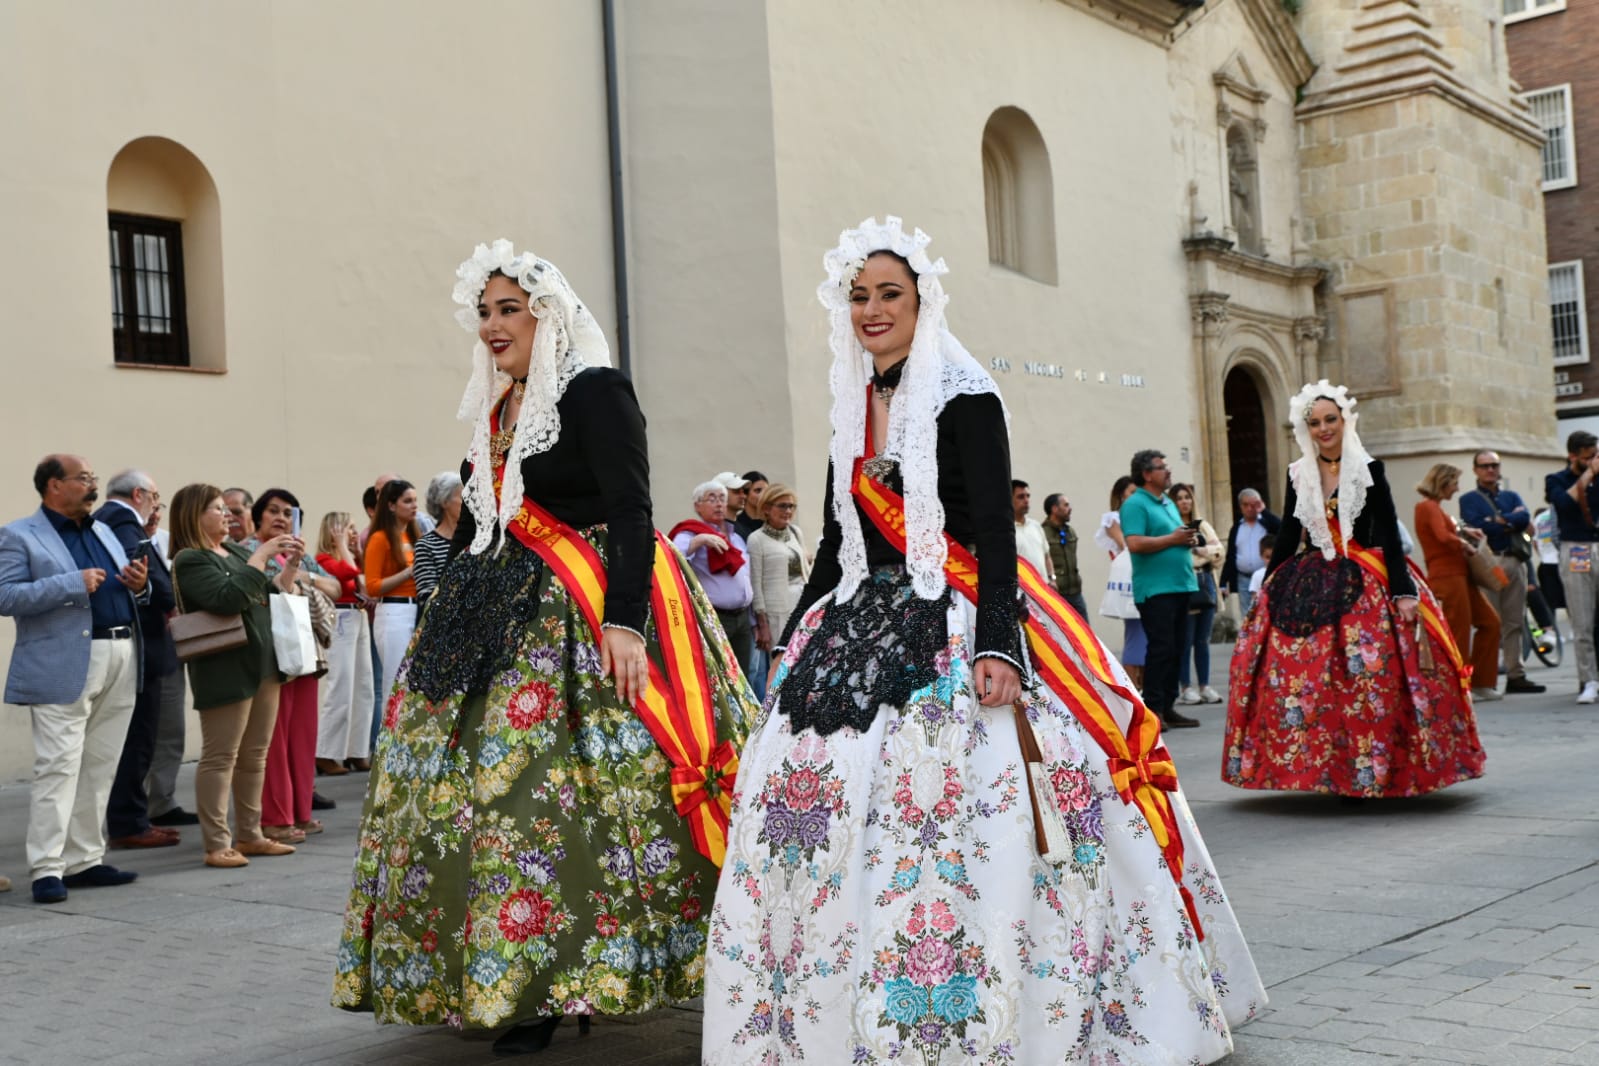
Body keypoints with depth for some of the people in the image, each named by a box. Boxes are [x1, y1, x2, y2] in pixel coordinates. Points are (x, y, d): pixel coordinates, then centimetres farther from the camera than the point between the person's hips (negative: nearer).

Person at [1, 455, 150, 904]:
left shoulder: (104, 532, 20)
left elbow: (128, 592, 24)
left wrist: (139, 587, 1)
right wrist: (73, 583, -18)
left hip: (121, 663, 7)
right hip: (64, 668, -7)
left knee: (100, 769, 9)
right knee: (58, 768, -7)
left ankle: (84, 860, 15)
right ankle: (47, 869, -4)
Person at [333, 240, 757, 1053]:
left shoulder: (595, 391, -7)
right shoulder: (493, 412, 17)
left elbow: (631, 513, -15)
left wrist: (623, 620, -25)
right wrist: (445, 621, 21)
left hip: (585, 621, -8)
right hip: (499, 623, 8)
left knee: (569, 801, -12)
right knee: (474, 791, 5)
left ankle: (556, 982, -1)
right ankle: (522, 983, 14)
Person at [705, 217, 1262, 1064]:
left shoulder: (964, 398, -4)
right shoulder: (852, 412, 15)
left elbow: (995, 531, -11)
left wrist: (996, 643, -23)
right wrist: (792, 643, 19)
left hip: (951, 631, -6)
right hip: (862, 628, 7)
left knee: (955, 810, -15)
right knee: (819, 803, 0)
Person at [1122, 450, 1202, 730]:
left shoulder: (1168, 504, 21)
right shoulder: (1135, 504, -8)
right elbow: (1135, 544, -21)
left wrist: (1189, 539, 6)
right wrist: (1172, 539, -15)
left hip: (1180, 585, 9)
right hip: (1155, 589, -9)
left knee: (1175, 650, 9)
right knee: (1160, 648, -10)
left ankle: (1168, 707, 15)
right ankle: (1152, 709, -6)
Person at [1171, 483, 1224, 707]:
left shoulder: (1202, 525, 18)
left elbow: (1219, 551, 8)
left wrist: (1197, 550, -7)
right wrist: (1205, 553, -7)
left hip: (1205, 583, 6)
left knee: (1203, 640, 8)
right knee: (1185, 641, -6)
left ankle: (1205, 687, 13)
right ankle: (1185, 688, -1)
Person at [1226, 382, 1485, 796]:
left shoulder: (1369, 470, 0)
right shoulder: (1297, 474, 8)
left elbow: (1390, 535, -4)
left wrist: (1404, 592, -12)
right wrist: (1266, 588, 12)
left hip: (1363, 589, -3)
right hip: (1307, 588, 3)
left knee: (1369, 680, -10)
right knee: (1301, 679, -5)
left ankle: (1372, 769, 0)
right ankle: (1319, 768, 5)